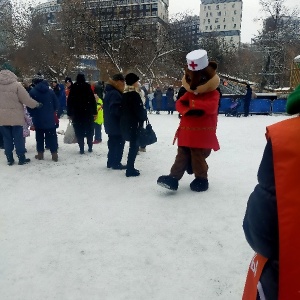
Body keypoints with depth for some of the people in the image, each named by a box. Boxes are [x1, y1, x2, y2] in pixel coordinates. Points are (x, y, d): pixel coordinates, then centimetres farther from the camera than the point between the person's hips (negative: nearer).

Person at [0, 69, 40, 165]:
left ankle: (9, 159, 14)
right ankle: (21, 158, 9)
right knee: (18, 138, 4)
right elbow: (26, 99, -10)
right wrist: (37, 104, 3)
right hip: (16, 117, -3)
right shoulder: (16, 85, -9)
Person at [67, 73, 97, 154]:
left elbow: (69, 101, 1)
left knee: (79, 132, 3)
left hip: (77, 113, 0)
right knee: (89, 131, 12)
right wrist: (94, 112, 1)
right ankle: (90, 147, 14)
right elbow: (93, 100, -3)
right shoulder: (88, 87, -2)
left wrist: (69, 113, 6)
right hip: (88, 113, 0)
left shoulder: (73, 88, -1)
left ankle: (81, 148, 1)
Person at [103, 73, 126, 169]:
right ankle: (116, 163, 3)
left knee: (113, 143, 16)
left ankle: (111, 162, 24)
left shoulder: (109, 92, 14)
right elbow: (115, 109, -28)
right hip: (116, 124, -11)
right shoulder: (115, 93, -20)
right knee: (119, 143, -2)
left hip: (111, 124, 11)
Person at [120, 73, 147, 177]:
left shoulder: (125, 94, 12)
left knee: (133, 145, 15)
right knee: (134, 146, -2)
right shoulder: (134, 94, -15)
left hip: (125, 123, 9)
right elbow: (140, 110, -17)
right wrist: (144, 117, 0)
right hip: (133, 124, -9)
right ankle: (130, 169, 1)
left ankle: (130, 168, 20)